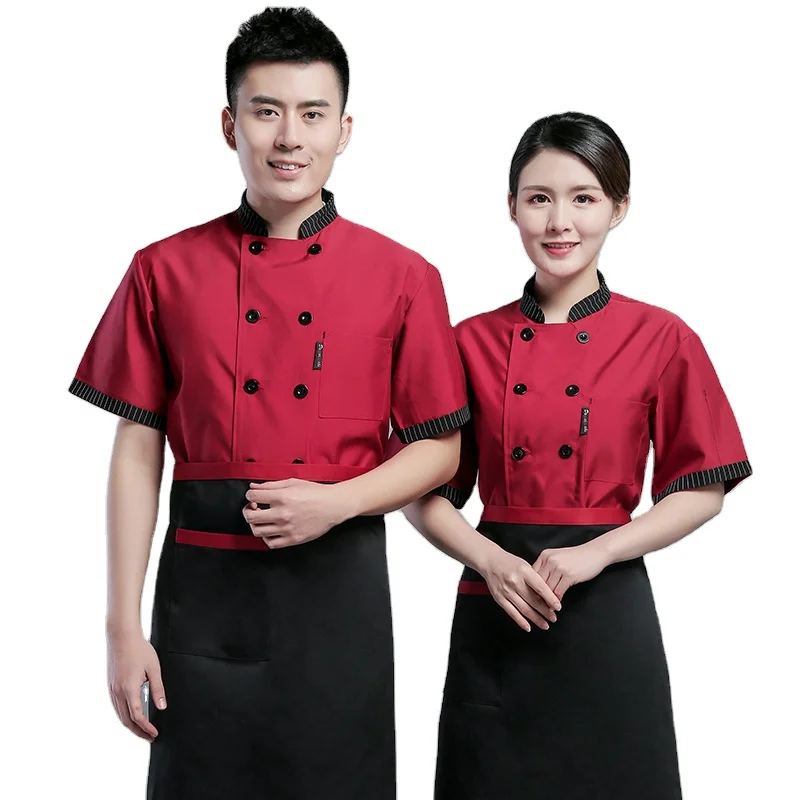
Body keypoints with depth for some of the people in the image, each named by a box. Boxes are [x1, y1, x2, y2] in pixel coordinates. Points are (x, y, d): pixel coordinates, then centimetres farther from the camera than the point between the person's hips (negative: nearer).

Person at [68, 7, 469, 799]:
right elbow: (137, 452, 2)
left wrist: (337, 502, -13)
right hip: (205, 584, 0)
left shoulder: (403, 278, 0)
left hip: (339, 588, 0)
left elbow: (439, 450, 5)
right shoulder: (165, 272, 2)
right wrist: (123, 626, -1)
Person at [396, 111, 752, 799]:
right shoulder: (472, 342, 2)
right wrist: (492, 562, -12)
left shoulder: (661, 340, -3)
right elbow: (427, 493, 5)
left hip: (609, 615, -1)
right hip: (495, 615, 1)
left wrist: (595, 552, -13)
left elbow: (700, 492, -1)